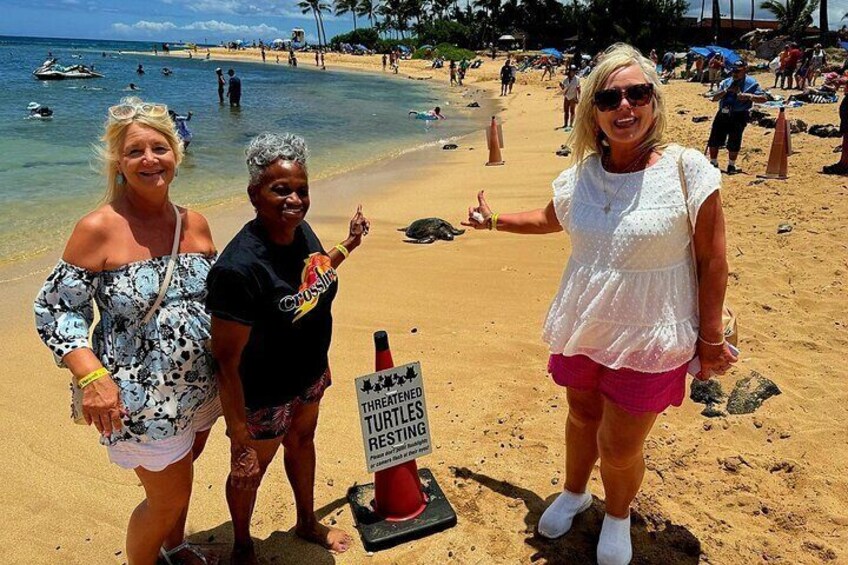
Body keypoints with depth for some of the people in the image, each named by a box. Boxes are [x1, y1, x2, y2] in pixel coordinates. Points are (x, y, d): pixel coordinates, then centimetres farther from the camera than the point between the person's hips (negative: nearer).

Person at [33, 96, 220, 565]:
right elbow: (53, 308, -13)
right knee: (168, 497, 8)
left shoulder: (195, 224, -2)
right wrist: (93, 376, -25)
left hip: (201, 386, 6)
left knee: (181, 470, 27)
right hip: (140, 399, -5)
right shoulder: (99, 229, -17)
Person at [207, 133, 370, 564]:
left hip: (309, 375, 8)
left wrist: (348, 245, 9)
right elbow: (226, 359, -30)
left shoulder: (300, 229, -10)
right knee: (250, 469, 18)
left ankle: (307, 522, 57)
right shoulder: (240, 266, -35)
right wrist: (239, 437, -26)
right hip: (264, 395, -7)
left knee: (302, 441, 29)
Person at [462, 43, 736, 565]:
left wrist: (710, 338, -7)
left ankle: (618, 516, 38)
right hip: (581, 327, 4)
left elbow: (713, 260, -9)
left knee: (619, 448, 5)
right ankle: (575, 492, 50)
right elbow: (550, 218, 20)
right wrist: (493, 220, 22)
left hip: (648, 338, -4)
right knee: (582, 415, 21)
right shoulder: (581, 175, -2)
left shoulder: (686, 170, -14)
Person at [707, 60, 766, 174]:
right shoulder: (726, 82, 11)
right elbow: (714, 98, 4)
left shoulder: (751, 83, -1)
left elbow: (763, 98, -8)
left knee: (734, 143, -3)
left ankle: (731, 166, 16)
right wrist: (726, 90, -11)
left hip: (739, 116, -4)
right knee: (714, 140, 4)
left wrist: (748, 96, -23)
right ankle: (713, 164, 21)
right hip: (722, 114, 4)